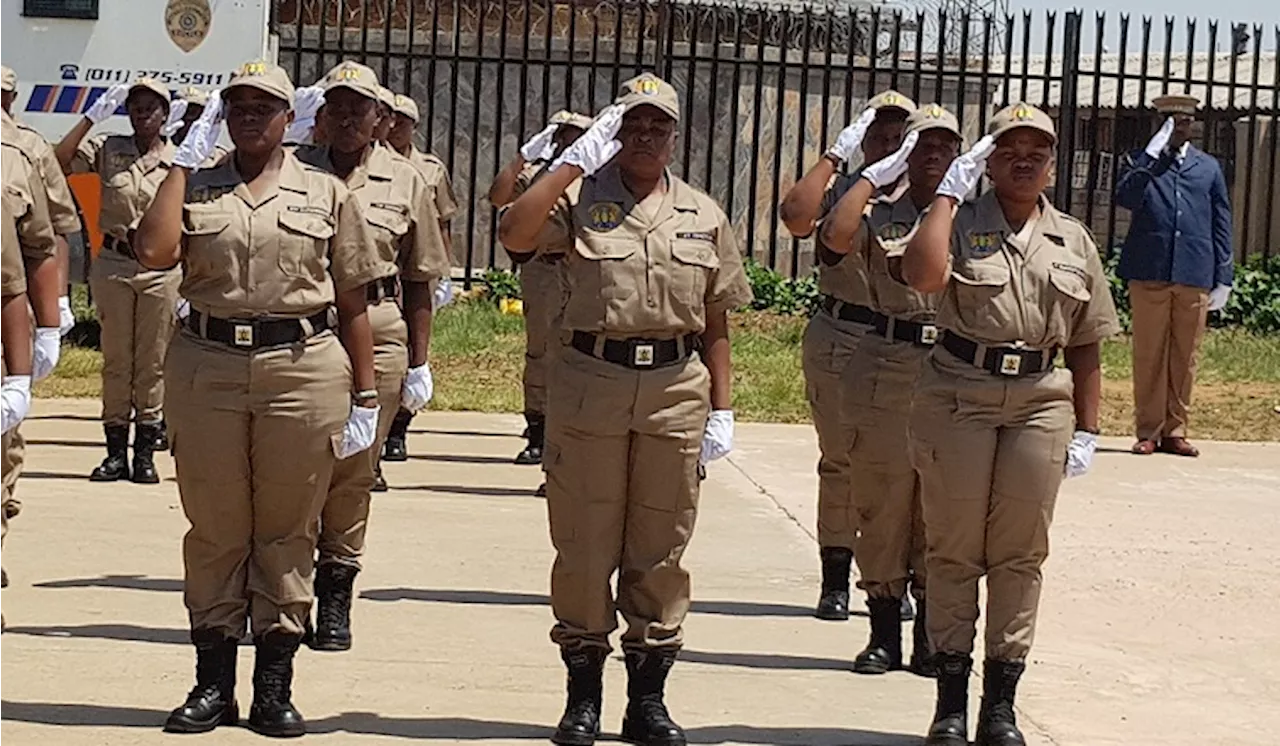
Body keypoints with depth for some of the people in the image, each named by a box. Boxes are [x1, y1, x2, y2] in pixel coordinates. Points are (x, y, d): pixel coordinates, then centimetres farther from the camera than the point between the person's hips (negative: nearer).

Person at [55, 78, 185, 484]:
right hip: (113, 264, 1)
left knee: (152, 362, 3)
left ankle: (145, 452, 10)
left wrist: (188, 284, 0)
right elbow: (59, 163, -11)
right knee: (115, 360, 5)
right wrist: (92, 117, -12)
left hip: (161, 269, -1)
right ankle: (115, 452, 10)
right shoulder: (107, 150, 3)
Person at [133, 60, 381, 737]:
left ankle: (274, 685, 12)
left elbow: (352, 305, 8)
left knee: (287, 529, 4)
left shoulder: (327, 195, 9)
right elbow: (154, 252, -9)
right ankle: (212, 681, 14)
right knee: (214, 527, 6)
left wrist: (364, 399, 4)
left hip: (304, 369, -1)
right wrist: (184, 162, -3)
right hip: (206, 368, 1)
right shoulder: (195, 188, 11)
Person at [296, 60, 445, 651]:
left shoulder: (405, 183, 9)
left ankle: (336, 598, 12)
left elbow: (419, 282, 10)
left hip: (375, 332, 1)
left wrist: (419, 364, 8)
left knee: (353, 470, 3)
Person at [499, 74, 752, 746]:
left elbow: (715, 323, 13)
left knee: (660, 551, 7)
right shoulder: (580, 197, 3)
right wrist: (574, 161, -14)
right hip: (590, 382, -2)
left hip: (676, 388, 2)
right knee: (584, 545, 3)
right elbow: (515, 235, -17)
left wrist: (721, 409, 8)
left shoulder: (703, 216, 12)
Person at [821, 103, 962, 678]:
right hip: (886, 366, -1)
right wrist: (874, 175, -7)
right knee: (882, 504, 3)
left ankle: (931, 636, 15)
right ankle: (883, 634, 12)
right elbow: (836, 237, -15)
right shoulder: (879, 214, 6)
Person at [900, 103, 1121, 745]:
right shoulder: (960, 222, 2)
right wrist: (948, 192, -11)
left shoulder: (1073, 241, 12)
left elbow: (1085, 347, 14)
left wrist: (1086, 431, 9)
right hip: (958, 395, -3)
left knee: (1020, 553, 5)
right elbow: (921, 275, -21)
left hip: (1040, 402, 3)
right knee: (954, 549, 2)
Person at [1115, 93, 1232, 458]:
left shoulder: (1209, 167, 15)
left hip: (1195, 276, 2)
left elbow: (1221, 225, 14)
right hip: (1149, 273, -2)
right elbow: (1125, 198, -11)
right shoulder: (1141, 161, 8)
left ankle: (1174, 431, 12)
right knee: (1149, 356, 1)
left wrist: (1223, 278, 8)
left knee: (1184, 358, 5)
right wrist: (1152, 155, -17)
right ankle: (1148, 432, 8)